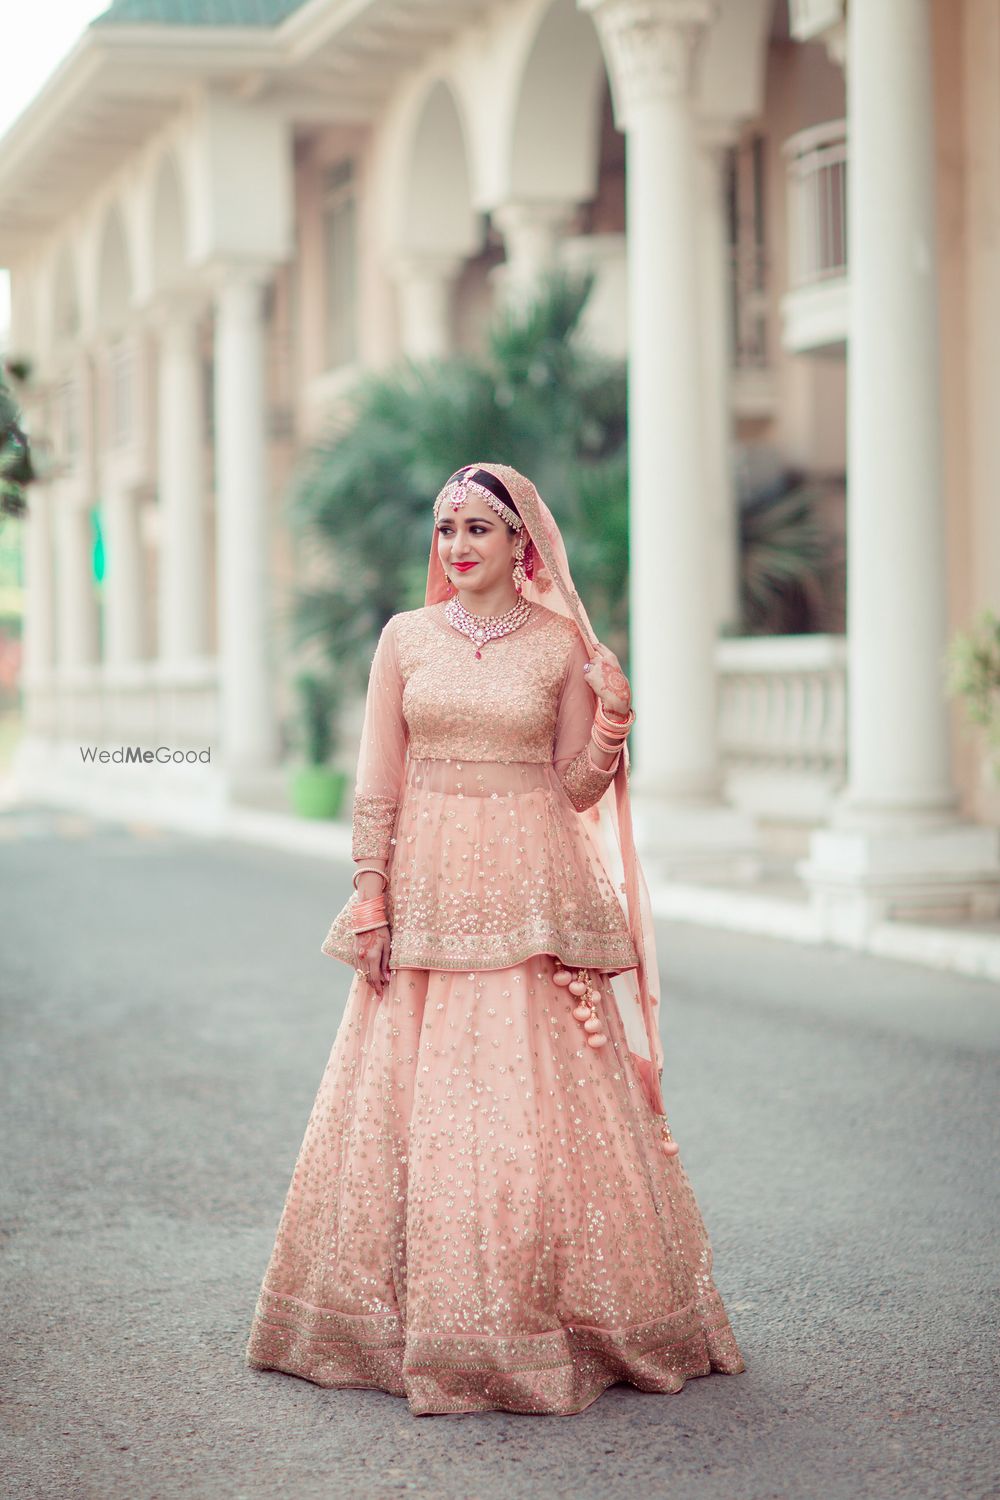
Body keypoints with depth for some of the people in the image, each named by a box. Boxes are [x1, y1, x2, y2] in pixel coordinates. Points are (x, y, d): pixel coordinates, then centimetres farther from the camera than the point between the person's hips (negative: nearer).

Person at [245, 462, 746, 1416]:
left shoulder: (562, 647, 3)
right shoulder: (404, 638, 6)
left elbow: (578, 789, 4)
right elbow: (376, 782, 5)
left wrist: (614, 723, -13)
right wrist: (370, 897, -1)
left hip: (529, 894, -1)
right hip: (426, 895, 2)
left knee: (535, 1096, -3)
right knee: (417, 1097, 2)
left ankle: (550, 1315, 7)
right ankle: (421, 1318, 13)